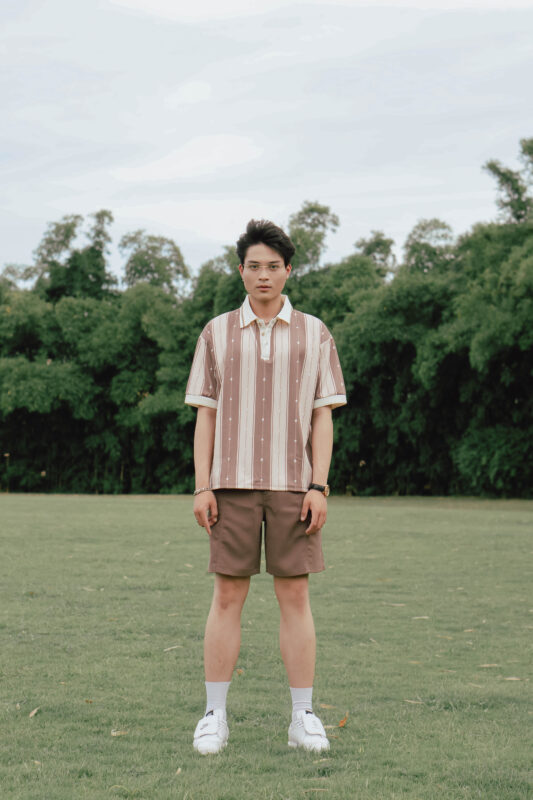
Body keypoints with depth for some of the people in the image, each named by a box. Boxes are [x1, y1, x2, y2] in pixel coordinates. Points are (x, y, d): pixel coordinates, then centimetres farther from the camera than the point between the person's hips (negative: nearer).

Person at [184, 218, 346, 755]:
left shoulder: (313, 334, 6)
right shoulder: (217, 333, 7)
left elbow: (322, 416, 4)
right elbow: (205, 415, 6)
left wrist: (319, 487, -6)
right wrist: (202, 487, -3)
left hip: (293, 485, 0)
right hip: (233, 485, 0)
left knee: (295, 597, 1)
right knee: (227, 596, 0)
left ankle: (303, 718, 7)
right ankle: (215, 716, 7)